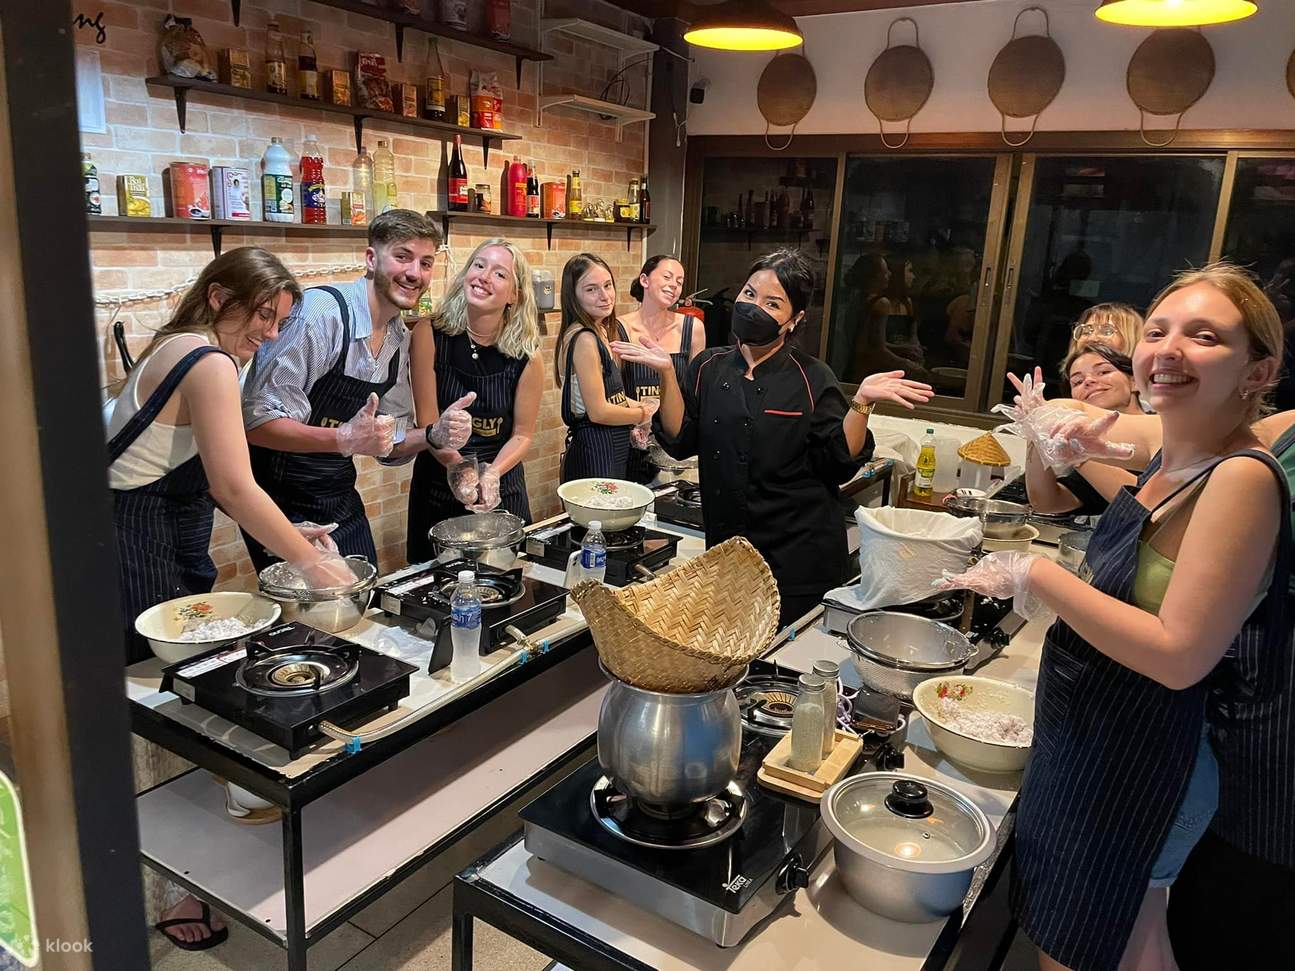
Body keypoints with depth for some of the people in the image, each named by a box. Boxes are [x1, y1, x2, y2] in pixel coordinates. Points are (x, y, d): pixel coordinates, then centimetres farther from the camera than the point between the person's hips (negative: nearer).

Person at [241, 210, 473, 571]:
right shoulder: (319, 313, -21)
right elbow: (256, 420, -24)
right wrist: (343, 439, -37)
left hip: (342, 500, 7)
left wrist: (434, 435, -10)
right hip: (282, 502, -7)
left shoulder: (400, 338, 4)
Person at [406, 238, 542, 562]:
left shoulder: (526, 355, -11)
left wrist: (492, 474, -20)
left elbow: (522, 434, -3)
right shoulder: (430, 334, -12)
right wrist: (461, 470, -28)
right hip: (438, 485, 0)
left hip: (502, 489, 1)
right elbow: (427, 421, -13)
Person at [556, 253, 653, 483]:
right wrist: (642, 414, -5)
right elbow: (598, 412, -20)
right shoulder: (584, 339, -19)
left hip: (614, 451, 9)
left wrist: (636, 405, 4)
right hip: (595, 455, -9)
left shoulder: (601, 332, 9)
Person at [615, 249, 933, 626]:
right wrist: (667, 374, -8)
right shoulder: (708, 367, 4)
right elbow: (680, 442, -2)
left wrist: (862, 402, -22)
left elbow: (840, 462, -9)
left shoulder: (813, 378, -6)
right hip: (724, 548, 3)